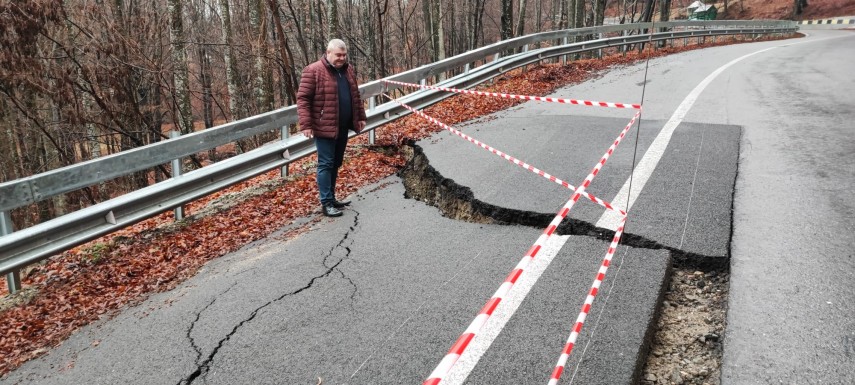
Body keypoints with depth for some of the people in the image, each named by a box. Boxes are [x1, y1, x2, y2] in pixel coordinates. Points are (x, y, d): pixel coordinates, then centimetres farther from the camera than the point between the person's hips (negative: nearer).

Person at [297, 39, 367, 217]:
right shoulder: (313, 71, -11)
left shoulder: (348, 70, 11)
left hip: (343, 127, 7)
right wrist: (306, 125, -19)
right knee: (326, 164, -3)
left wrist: (360, 117, 17)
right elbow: (303, 98, -13)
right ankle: (326, 203, 3)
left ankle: (331, 198, 26)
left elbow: (355, 96, 20)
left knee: (336, 163, 14)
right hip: (325, 128, -7)